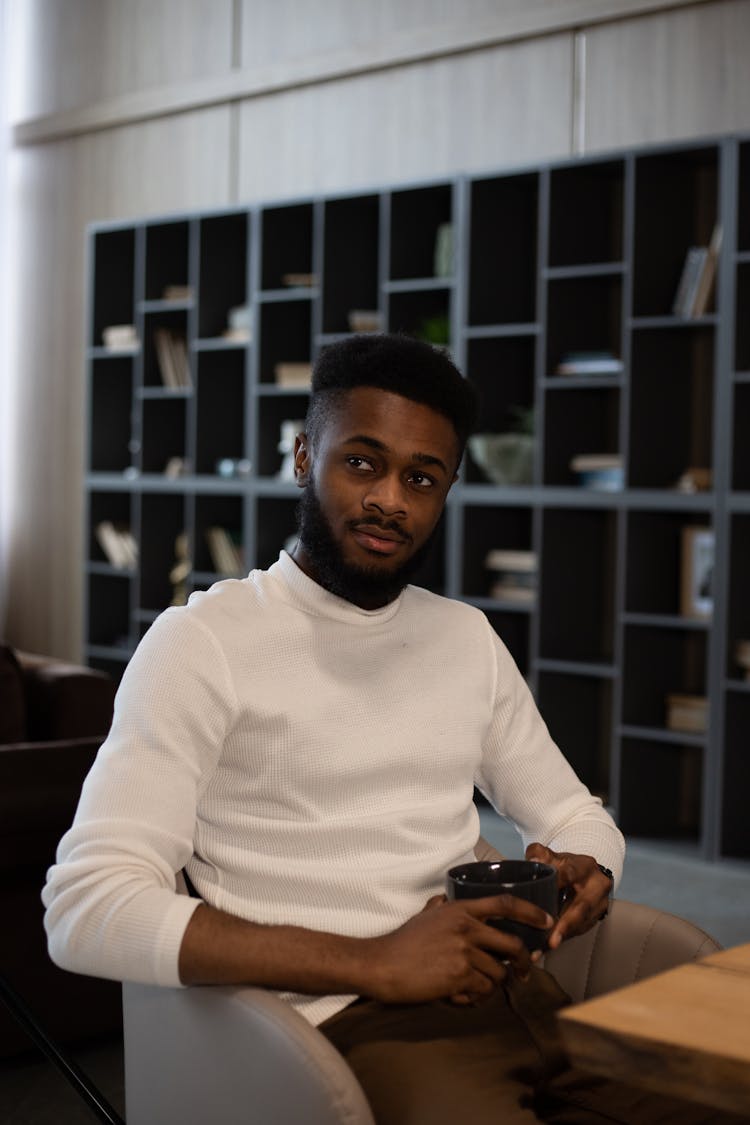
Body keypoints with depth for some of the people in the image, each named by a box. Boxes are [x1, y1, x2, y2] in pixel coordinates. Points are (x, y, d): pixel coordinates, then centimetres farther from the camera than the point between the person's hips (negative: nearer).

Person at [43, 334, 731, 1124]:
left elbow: (570, 812, 25)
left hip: (509, 993, 6)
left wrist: (584, 870, -1)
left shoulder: (467, 636, 17)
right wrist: (369, 962, -19)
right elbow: (84, 910, -12)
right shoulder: (204, 640, -3)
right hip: (345, 1020, -5)